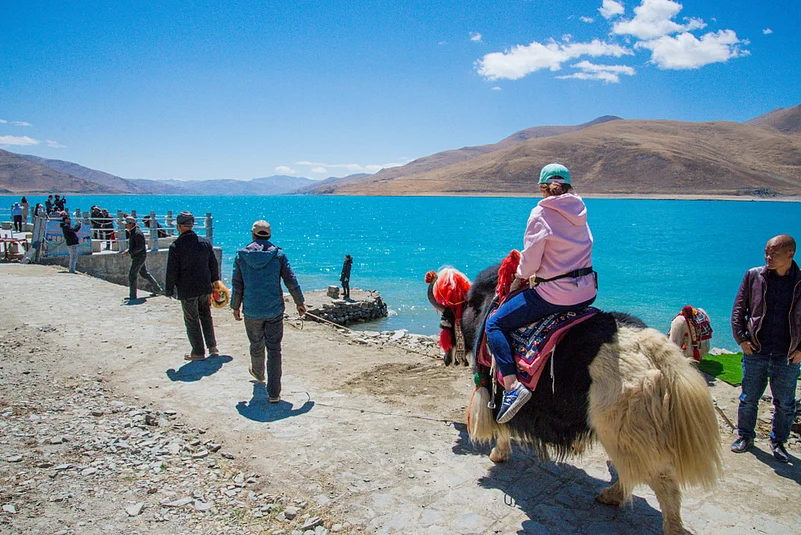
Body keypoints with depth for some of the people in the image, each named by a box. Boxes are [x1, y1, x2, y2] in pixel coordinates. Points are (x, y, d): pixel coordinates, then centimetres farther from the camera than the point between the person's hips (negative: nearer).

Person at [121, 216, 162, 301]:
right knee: (144, 273, 19)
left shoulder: (137, 233, -20)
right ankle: (157, 289, 30)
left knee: (132, 275, -9)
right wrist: (129, 250, 7)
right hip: (137, 256, 11)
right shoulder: (132, 232, 12)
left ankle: (132, 296, -4)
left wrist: (129, 251, -23)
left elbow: (140, 247, -24)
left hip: (139, 256, -11)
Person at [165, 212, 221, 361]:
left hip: (187, 291, -5)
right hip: (205, 288, 5)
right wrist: (215, 281, 22)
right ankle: (213, 347, 17)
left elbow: (172, 272, -12)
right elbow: (214, 264, 11)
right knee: (206, 317, 18)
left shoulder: (175, 246, -14)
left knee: (192, 321, 5)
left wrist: (169, 290, -1)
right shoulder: (205, 242, 3)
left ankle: (198, 352, 11)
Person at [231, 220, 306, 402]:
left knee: (256, 346, 22)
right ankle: (274, 393, 2)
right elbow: (291, 281, -2)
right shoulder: (278, 254, -4)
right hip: (275, 311, -1)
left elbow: (237, 285, 1)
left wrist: (235, 307, 13)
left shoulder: (241, 255, -3)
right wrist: (299, 303, 9)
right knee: (274, 349, 2)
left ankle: (258, 373, 51)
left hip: (251, 311, 1)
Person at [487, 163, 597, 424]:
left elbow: (530, 258, -12)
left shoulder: (542, 212, -10)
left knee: (495, 324, 0)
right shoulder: (580, 212, 11)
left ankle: (512, 385, -14)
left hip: (554, 295, -8)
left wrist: (519, 278, 8)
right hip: (587, 292, 8)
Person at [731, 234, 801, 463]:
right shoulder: (754, 276, -1)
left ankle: (778, 442, 31)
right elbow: (739, 308, 5)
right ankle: (745, 436, 29)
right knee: (748, 399, 11)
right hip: (755, 352, 0)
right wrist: (741, 338, -2)